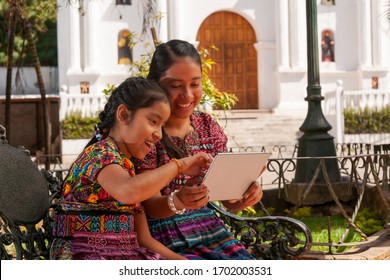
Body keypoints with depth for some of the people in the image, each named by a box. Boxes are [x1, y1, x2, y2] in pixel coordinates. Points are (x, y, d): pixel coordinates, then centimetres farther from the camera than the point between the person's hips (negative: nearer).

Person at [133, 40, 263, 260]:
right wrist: (176, 202, -32)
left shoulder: (208, 126, 9)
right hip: (166, 243, -5)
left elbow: (230, 201, 10)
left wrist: (247, 196, -13)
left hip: (211, 232, 6)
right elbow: (150, 206, -9)